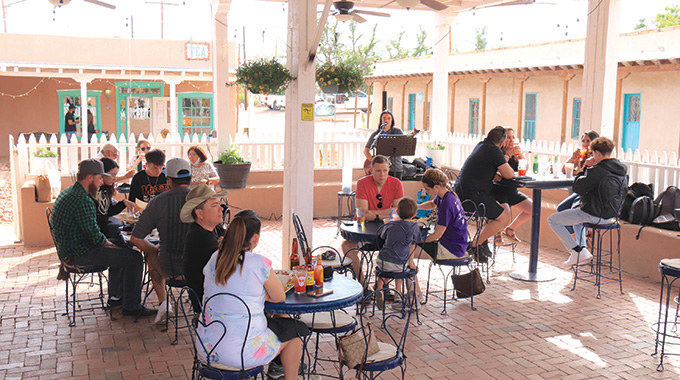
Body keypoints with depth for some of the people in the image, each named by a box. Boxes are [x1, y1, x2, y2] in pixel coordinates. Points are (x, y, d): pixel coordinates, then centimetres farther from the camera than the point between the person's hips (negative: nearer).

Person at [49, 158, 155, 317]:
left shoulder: (68, 192, 11)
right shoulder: (82, 200, -23)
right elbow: (95, 236, -23)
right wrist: (109, 244, -4)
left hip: (69, 249, 11)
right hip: (80, 253, -11)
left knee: (120, 252, 29)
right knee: (134, 258, -13)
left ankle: (115, 297, 33)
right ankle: (132, 307, -4)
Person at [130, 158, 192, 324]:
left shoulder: (157, 202, -8)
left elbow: (136, 239, -7)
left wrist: (157, 250, 9)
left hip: (169, 267, -1)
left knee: (152, 254, 34)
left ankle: (163, 302, 29)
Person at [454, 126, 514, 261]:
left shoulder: (481, 146, 18)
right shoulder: (494, 151, -10)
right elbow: (509, 175, -9)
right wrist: (506, 169, 13)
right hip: (472, 196, -10)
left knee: (504, 210, 20)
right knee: (504, 218, -6)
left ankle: (482, 241, 16)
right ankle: (475, 245, -4)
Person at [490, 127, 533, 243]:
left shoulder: (515, 154, 10)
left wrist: (521, 155, -8)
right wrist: (508, 155, -20)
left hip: (513, 191, 7)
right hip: (499, 190, -7)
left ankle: (510, 229, 18)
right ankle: (497, 232, 8)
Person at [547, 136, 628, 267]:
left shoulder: (597, 171, -24)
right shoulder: (622, 169, 3)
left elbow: (577, 188, -17)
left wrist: (586, 167, -8)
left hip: (594, 215, -9)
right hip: (611, 214, 9)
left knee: (552, 219, 2)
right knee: (575, 210, 38)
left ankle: (577, 251, -3)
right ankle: (582, 248, 33)